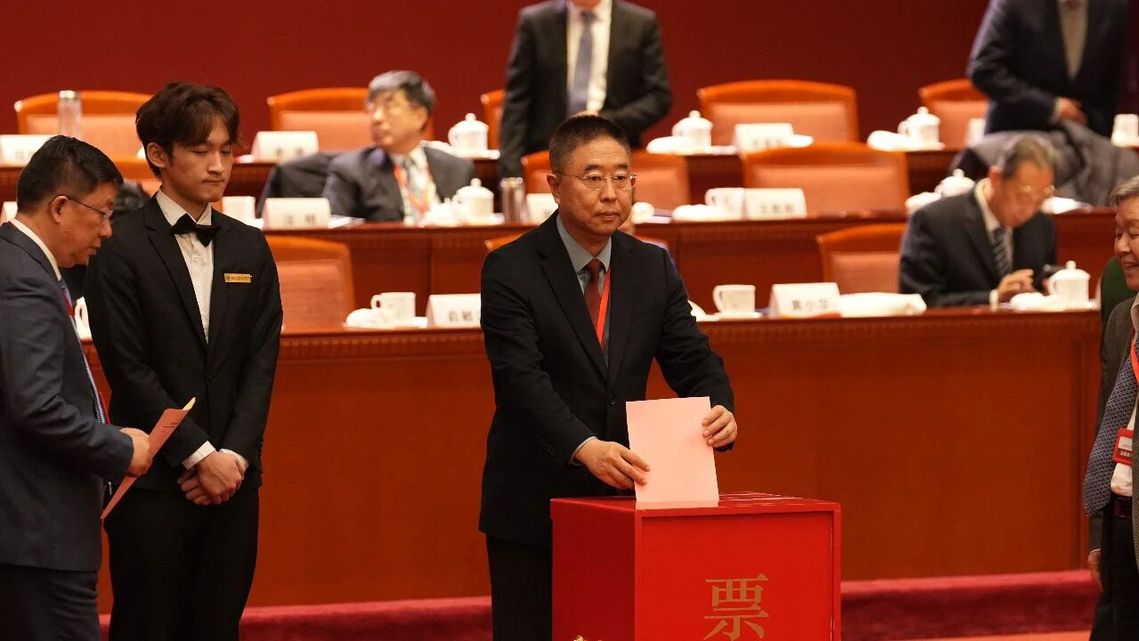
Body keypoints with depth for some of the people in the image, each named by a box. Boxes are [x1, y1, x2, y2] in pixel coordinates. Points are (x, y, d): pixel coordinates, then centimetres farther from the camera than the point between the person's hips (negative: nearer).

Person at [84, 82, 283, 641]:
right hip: (154, 481, -5)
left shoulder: (249, 248, 12)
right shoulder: (120, 247, -5)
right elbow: (129, 368, -9)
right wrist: (200, 455, -12)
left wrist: (234, 455, -6)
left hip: (231, 475, 5)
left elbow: (261, 363, 7)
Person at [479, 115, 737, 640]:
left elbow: (692, 360, 3)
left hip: (622, 497, 4)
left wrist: (719, 410, -22)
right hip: (534, 504, -4)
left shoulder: (653, 267, 6)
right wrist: (585, 448, -37)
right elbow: (521, 378, -21)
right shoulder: (511, 271, -10)